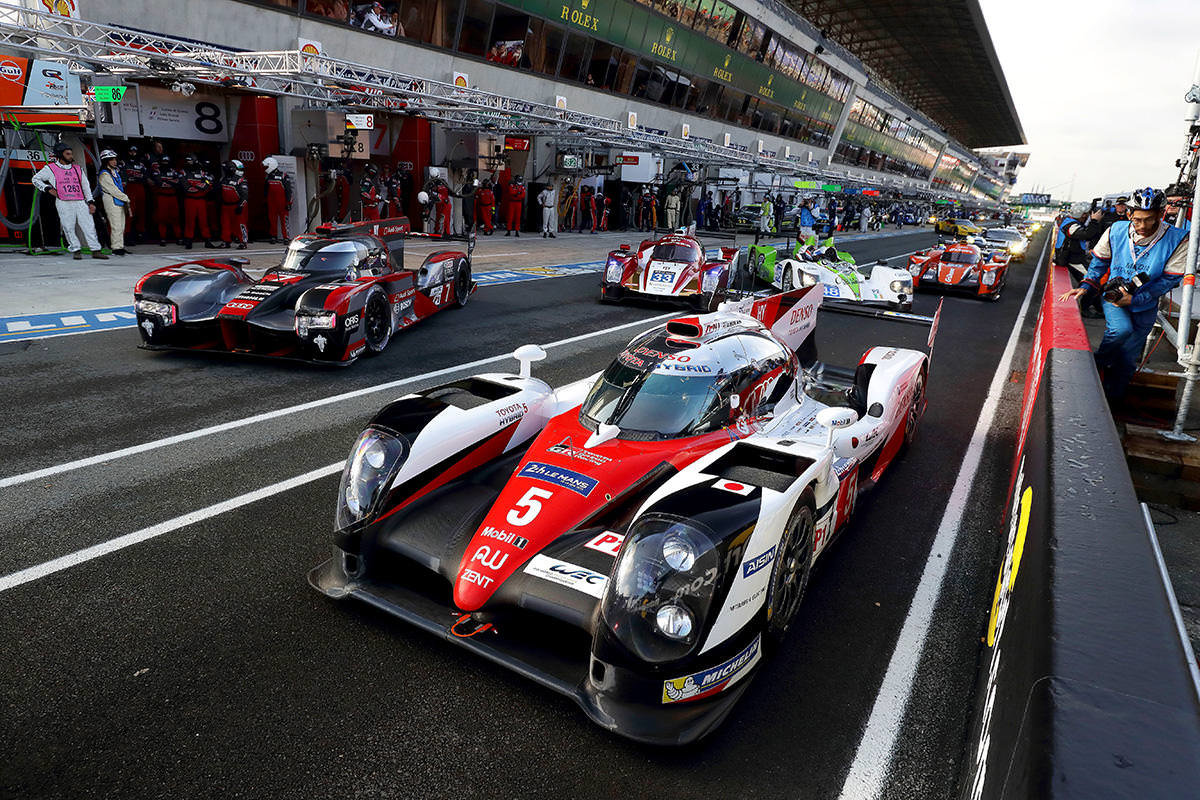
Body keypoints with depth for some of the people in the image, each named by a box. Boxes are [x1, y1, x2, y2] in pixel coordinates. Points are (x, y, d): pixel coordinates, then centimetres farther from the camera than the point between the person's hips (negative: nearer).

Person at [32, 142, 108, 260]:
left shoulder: (78, 169, 19)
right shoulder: (50, 168, 9)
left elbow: (86, 186, 18)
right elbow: (36, 179, 16)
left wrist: (90, 202, 8)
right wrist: (48, 188, 0)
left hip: (81, 202, 3)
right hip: (63, 203, -2)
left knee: (89, 225, -6)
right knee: (69, 228, -5)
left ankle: (96, 251, -7)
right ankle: (76, 251, 1)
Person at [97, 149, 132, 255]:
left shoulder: (115, 171, 17)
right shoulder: (104, 175, -12)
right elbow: (113, 190, -17)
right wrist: (126, 198, -11)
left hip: (120, 202, 9)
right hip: (112, 202, -9)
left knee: (121, 226, 11)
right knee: (116, 226, -11)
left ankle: (120, 247, 16)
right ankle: (116, 248, -9)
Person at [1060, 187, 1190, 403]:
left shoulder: (1177, 240, -16)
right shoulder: (1116, 231, -10)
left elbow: (1169, 280, -13)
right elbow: (1099, 262, 6)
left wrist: (1134, 299, -21)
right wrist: (1085, 287, -8)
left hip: (1144, 306, 0)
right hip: (1113, 295, 0)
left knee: (1126, 359, 6)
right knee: (1121, 329, -32)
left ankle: (1112, 401, 22)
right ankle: (1096, 364, -7)